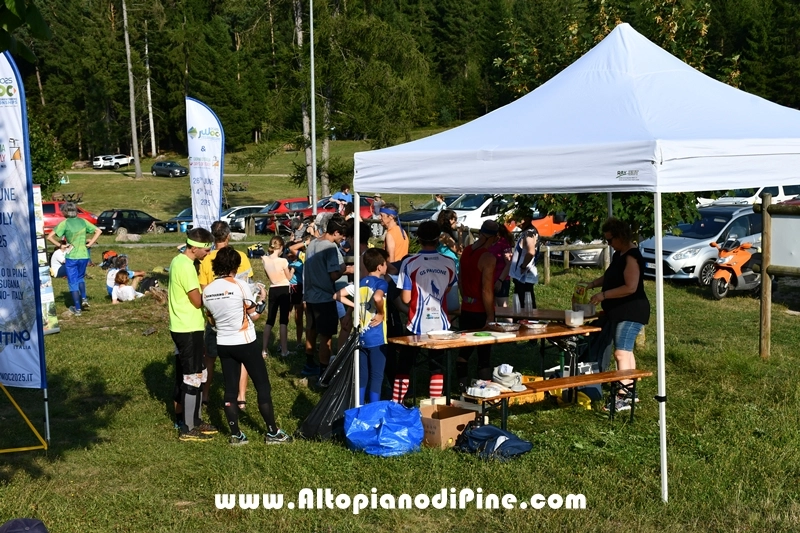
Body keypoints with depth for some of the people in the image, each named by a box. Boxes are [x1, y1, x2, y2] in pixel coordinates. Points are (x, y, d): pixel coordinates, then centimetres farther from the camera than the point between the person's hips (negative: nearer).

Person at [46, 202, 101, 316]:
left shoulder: (64, 223, -7)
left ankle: (77, 309, 6)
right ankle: (84, 299, 8)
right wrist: (90, 243, 6)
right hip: (84, 255, 4)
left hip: (71, 256, -4)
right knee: (80, 278, 26)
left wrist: (59, 244, -1)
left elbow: (50, 237, -13)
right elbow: (98, 231, 6)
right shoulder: (83, 221, 4)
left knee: (73, 282, 6)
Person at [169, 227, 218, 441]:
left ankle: (195, 421, 25)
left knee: (195, 376, 17)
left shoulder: (178, 261, 11)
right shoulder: (186, 267, -20)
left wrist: (203, 289, 4)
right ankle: (188, 429, 5)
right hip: (189, 330, -10)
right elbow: (198, 301, -18)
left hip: (183, 328, 10)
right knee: (192, 378, -2)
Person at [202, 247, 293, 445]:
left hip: (223, 345, 5)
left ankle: (235, 435, 12)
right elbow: (254, 315, -7)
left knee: (230, 390, 10)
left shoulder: (207, 291, -1)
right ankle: (272, 432, 10)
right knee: (263, 387, 5)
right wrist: (262, 298, 8)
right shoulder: (240, 286, -14)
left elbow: (212, 321, 9)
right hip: (245, 343, -5)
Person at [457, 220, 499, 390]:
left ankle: (463, 385, 23)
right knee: (484, 353, 0)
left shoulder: (466, 251, 4)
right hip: (481, 312, -7)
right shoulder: (488, 257, -19)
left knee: (464, 350, 15)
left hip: (466, 310, 7)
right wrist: (490, 316, -16)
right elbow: (486, 290, -22)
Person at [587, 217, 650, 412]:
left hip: (631, 312, -11)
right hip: (619, 312, 11)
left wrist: (603, 295, -22)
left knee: (621, 352, -16)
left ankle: (623, 397, -18)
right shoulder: (619, 254, 12)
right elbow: (609, 277, 24)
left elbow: (630, 287, -25)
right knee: (626, 351, 15)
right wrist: (593, 284, 7)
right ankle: (630, 392, 23)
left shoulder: (632, 257, -18)